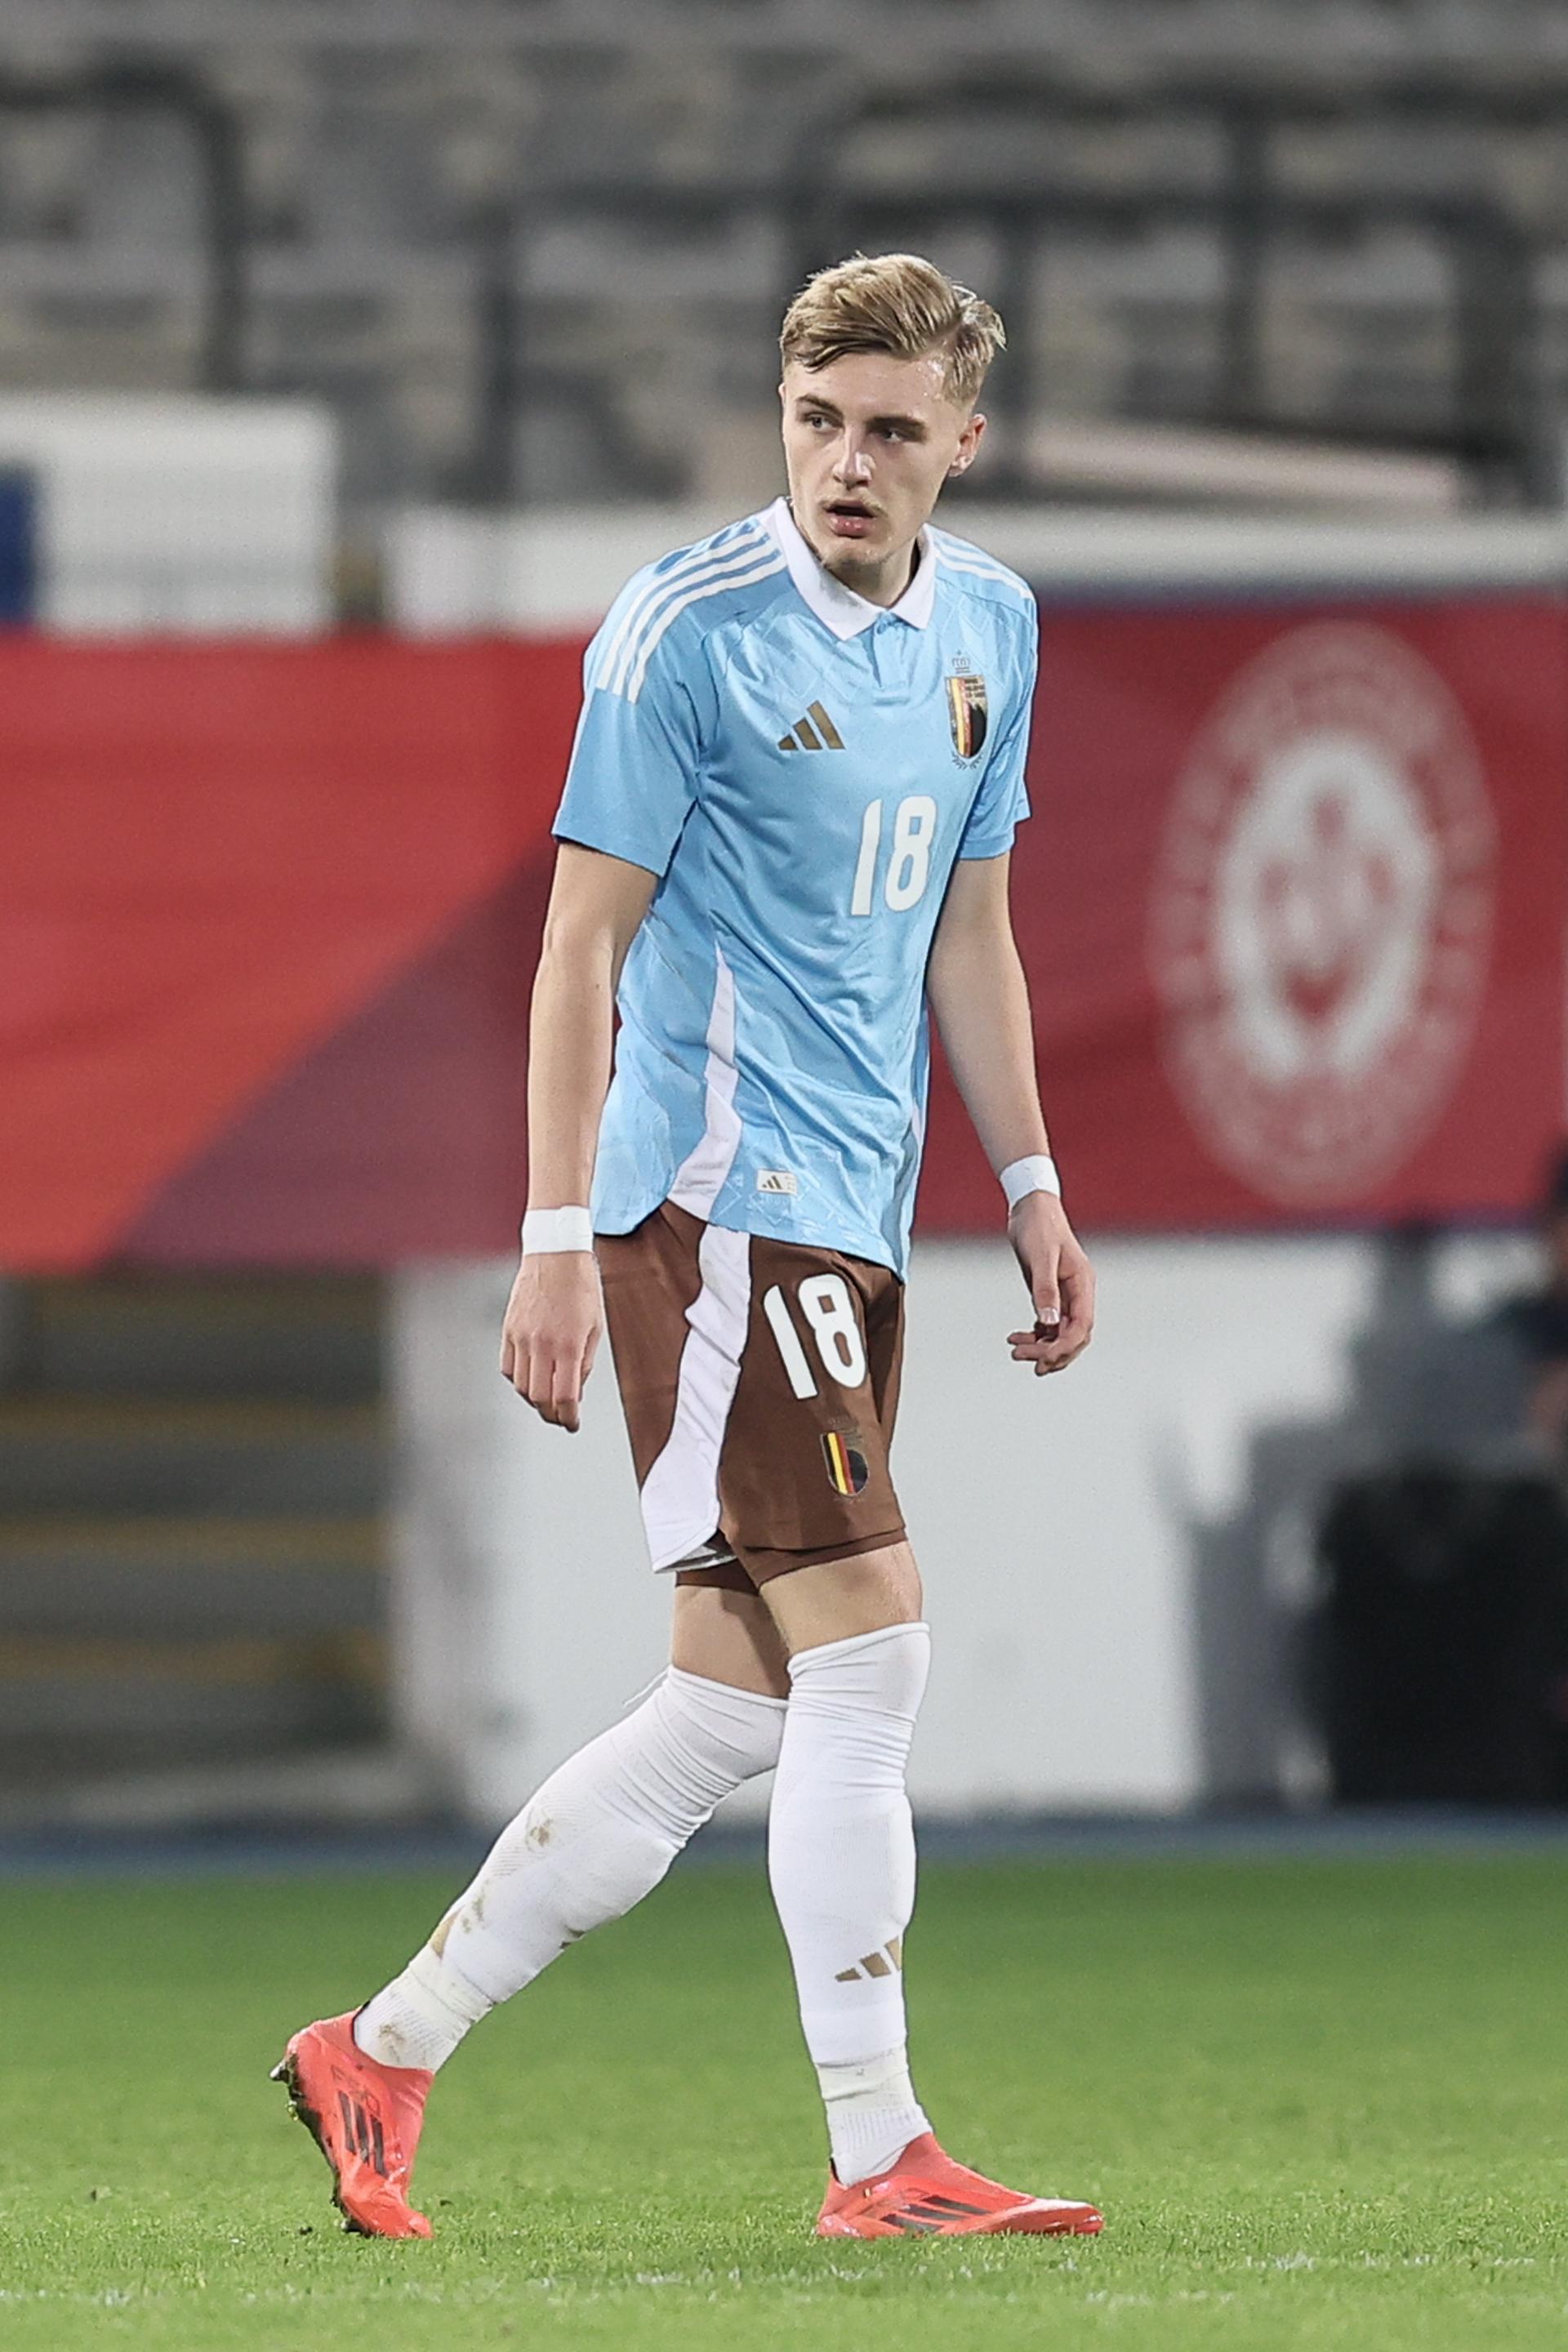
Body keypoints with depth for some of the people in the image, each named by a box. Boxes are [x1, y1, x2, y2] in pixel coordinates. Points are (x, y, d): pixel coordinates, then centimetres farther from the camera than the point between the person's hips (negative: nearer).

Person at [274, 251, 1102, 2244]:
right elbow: (584, 937, -10)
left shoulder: (989, 625, 12)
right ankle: (879, 2159, -7)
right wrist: (557, 1241, -14)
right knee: (866, 1644, -12)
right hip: (716, 1196, -8)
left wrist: (1031, 1187, 17)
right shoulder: (688, 629, -10)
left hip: (853, 1218, 8)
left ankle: (384, 2050, 16)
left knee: (735, 1707, 7)